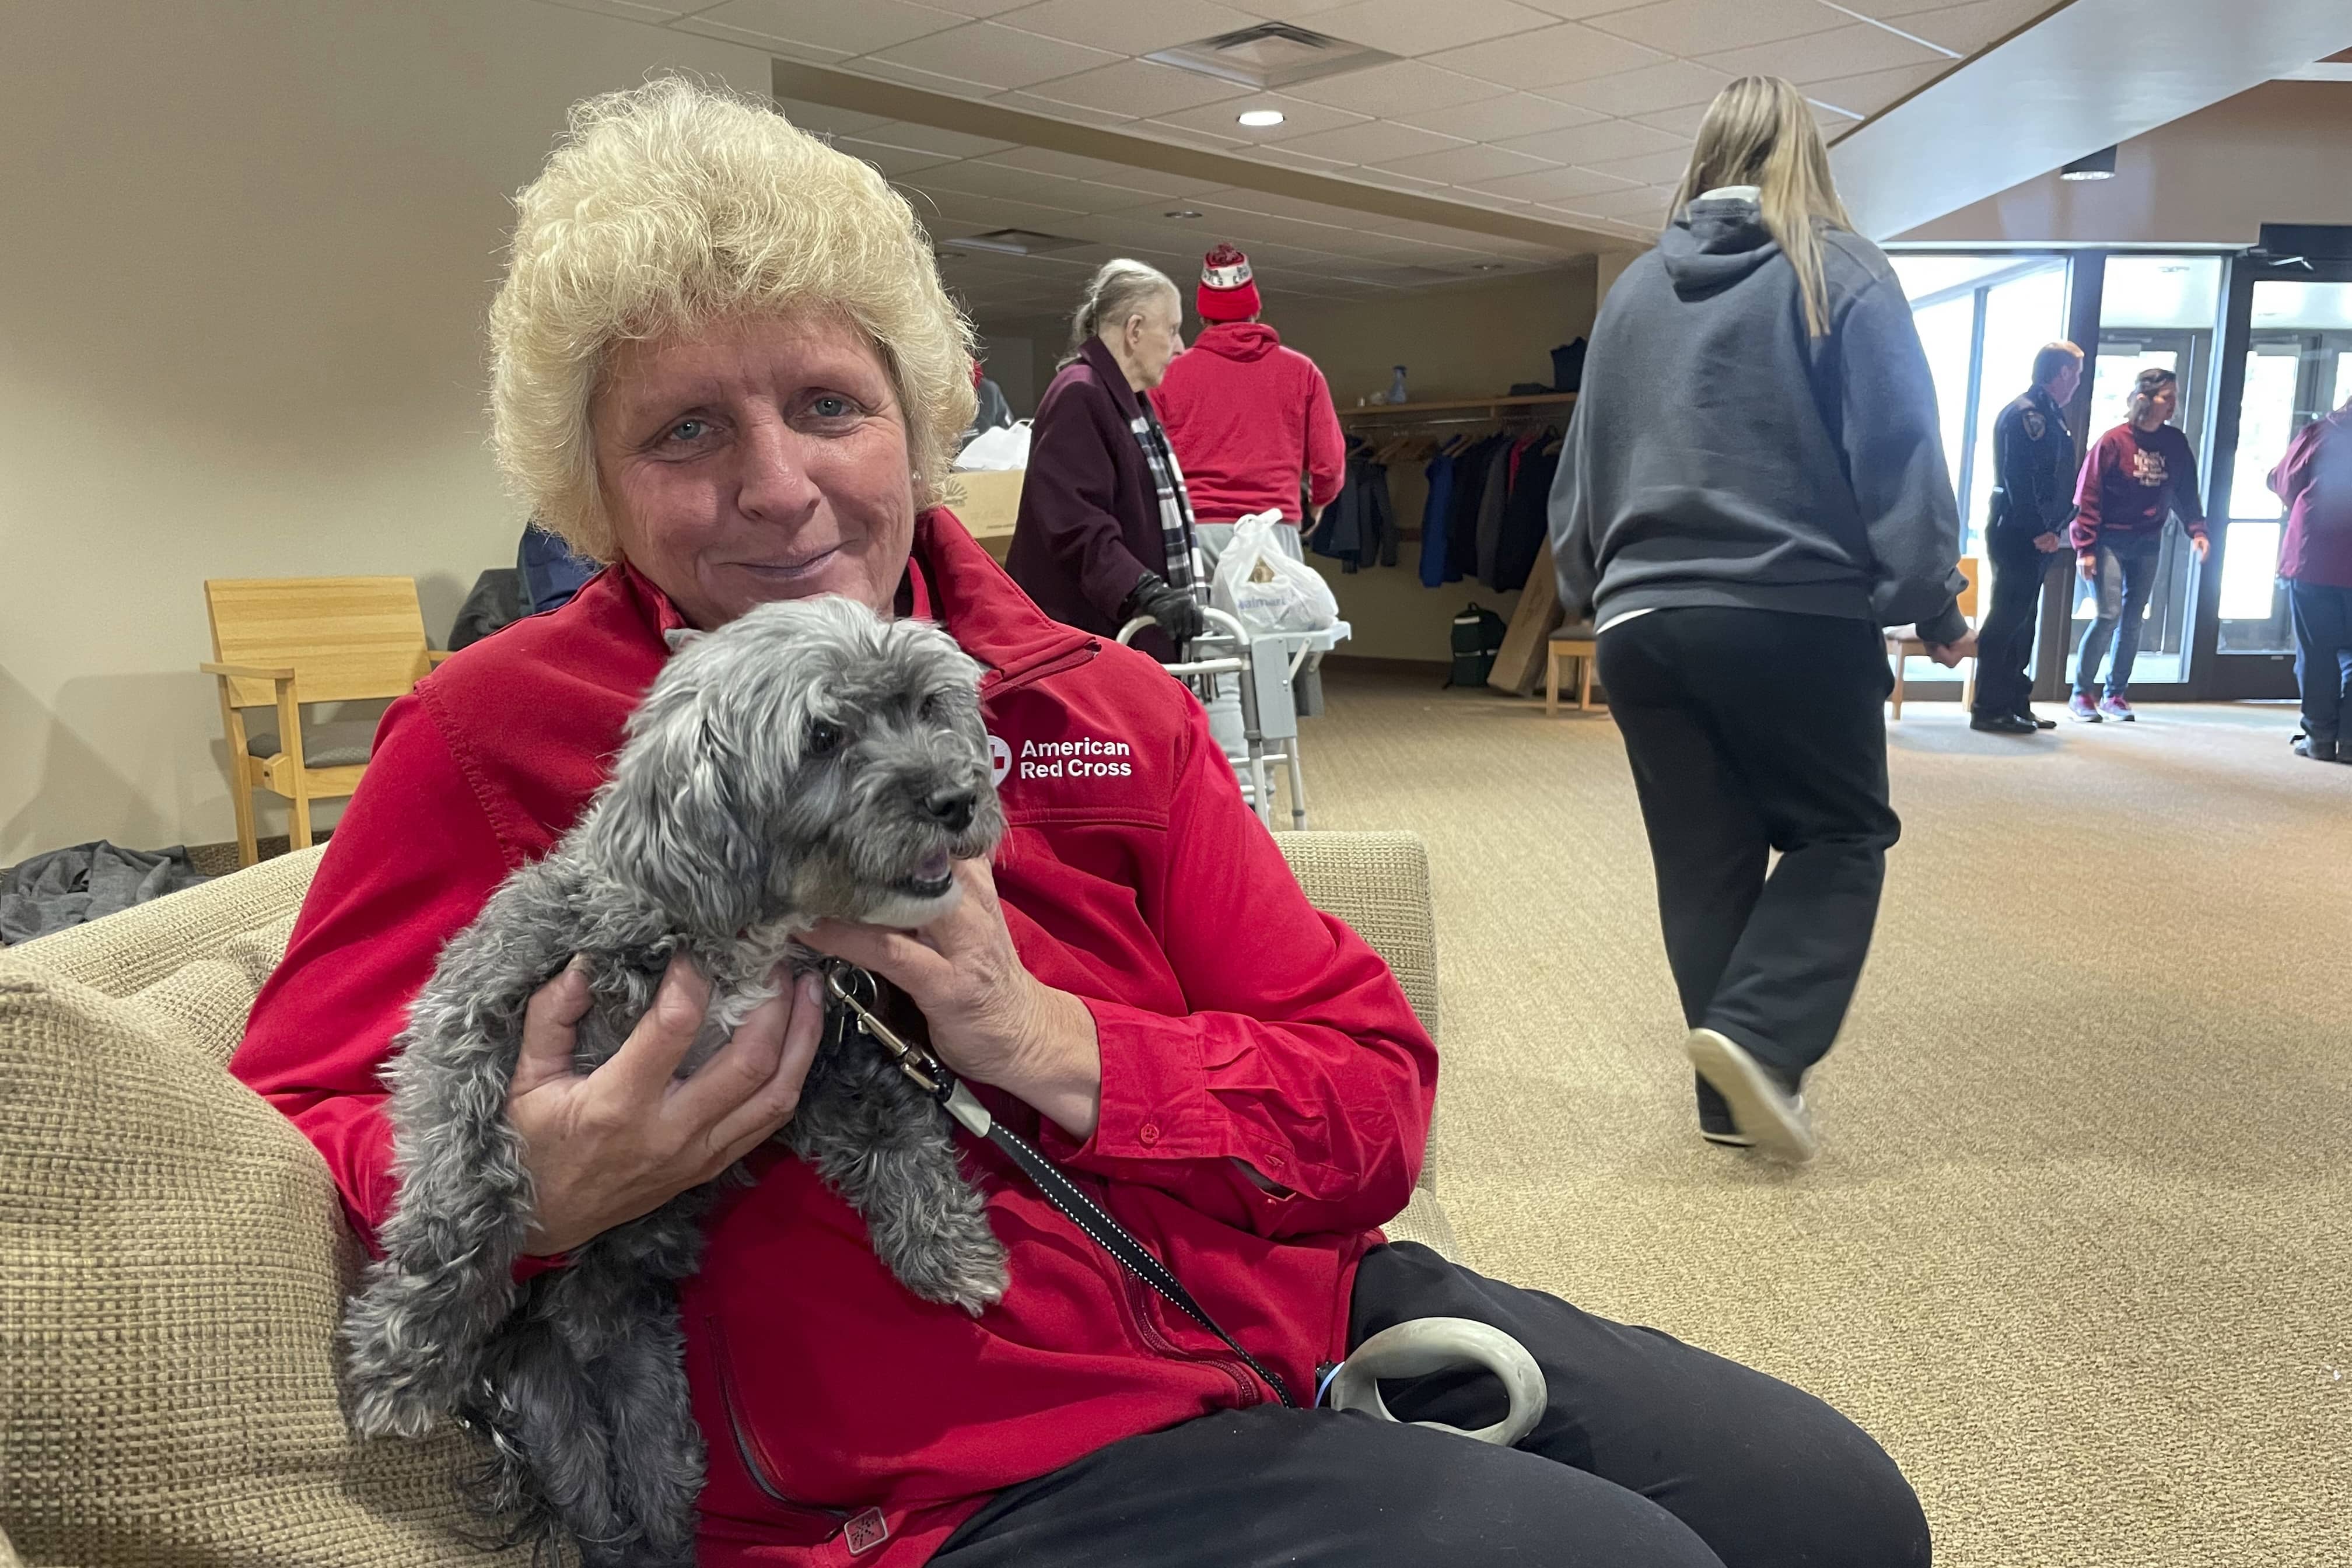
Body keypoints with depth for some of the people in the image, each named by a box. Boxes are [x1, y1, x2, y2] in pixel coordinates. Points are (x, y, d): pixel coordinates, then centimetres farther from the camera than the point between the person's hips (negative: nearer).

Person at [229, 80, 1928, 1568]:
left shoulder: (1105, 704, 3)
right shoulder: (496, 736, -5)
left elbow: (1375, 1099, -1)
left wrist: (1057, 1046, -18)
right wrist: (524, 1192, -22)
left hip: (1308, 1308, 5)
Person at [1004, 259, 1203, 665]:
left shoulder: (1130, 400, 20)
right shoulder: (1079, 396, -13)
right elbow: (1076, 524, -23)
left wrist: (1171, 594, 28)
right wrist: (1146, 592, -31)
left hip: (1137, 633, 10)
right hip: (1091, 635, -10)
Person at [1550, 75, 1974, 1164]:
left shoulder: (1635, 288, 13)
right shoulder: (1840, 273, 0)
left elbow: (1583, 461, 18)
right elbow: (1896, 452, -6)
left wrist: (1588, 587, 29)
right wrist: (1931, 602, 0)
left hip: (1642, 619, 4)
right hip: (1795, 612, -4)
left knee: (1703, 861, 11)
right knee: (1842, 832, 11)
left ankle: (1737, 1095, 15)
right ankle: (1758, 1034, -8)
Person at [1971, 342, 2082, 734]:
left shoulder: (2048, 414, 18)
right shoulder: (2027, 414, -13)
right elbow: (2019, 478, -21)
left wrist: (2051, 529, 15)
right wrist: (2040, 530, -22)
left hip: (2034, 534, 10)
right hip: (2019, 534, -10)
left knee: (2021, 621, 12)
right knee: (2007, 620, -7)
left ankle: (2014, 705, 18)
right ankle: (1989, 710, -4)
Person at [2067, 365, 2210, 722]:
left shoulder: (2176, 443, 3)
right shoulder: (2114, 442, -11)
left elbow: (2186, 491, 10)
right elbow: (2087, 496, -10)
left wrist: (2196, 530, -5)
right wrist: (2085, 548, -13)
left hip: (2149, 544, 5)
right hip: (2111, 541, -5)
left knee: (2133, 619, 6)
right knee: (2110, 615, -12)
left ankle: (2116, 695, 15)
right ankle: (2081, 694, -1)